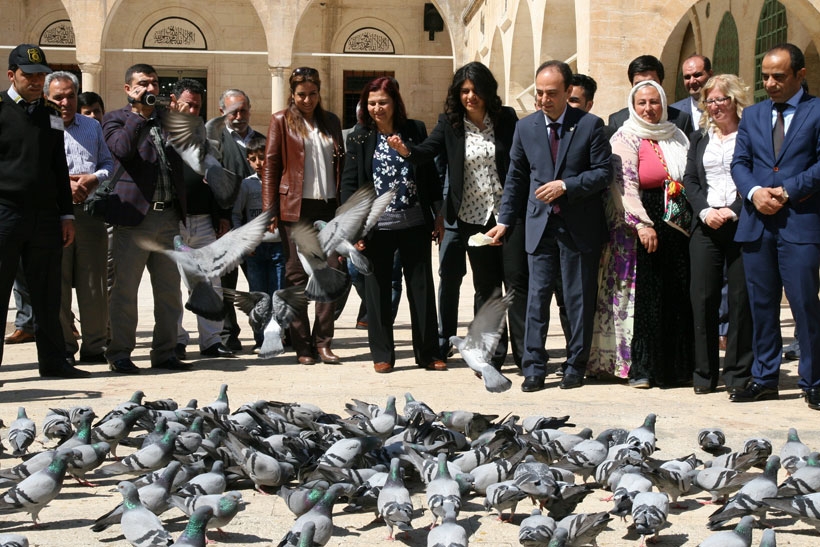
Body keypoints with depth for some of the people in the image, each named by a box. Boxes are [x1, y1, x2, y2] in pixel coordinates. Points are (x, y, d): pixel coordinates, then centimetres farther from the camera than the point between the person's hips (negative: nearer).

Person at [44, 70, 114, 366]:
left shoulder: (92, 126, 18)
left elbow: (108, 163, 16)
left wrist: (93, 178, -4)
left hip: (90, 212, 3)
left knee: (95, 286, 2)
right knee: (57, 286, 1)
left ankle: (95, 346, 11)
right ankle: (63, 349, 9)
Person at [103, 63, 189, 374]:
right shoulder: (116, 119, 2)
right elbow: (122, 149, -19)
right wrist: (139, 112, -14)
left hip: (168, 216, 5)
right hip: (134, 215, -5)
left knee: (169, 291, 8)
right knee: (125, 291, 0)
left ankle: (164, 353, 17)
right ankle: (119, 354, 8)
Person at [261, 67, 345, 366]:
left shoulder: (331, 121, 15)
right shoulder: (281, 120, 4)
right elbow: (270, 165, 1)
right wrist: (270, 209, -7)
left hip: (329, 207, 3)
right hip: (295, 207, -3)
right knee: (297, 276, 1)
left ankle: (322, 341, 6)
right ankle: (302, 345, 7)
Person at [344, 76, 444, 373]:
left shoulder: (415, 130, 3)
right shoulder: (360, 137, 1)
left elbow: (430, 174, 7)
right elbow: (349, 182, -1)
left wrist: (439, 215, 3)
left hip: (415, 225, 1)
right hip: (376, 226, -1)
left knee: (422, 288, 7)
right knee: (378, 290, 6)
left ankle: (428, 353, 17)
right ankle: (382, 354, 16)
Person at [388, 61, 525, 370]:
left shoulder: (506, 118, 0)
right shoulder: (450, 123, 2)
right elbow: (429, 150, -10)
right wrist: (406, 150, -32)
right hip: (473, 217, 1)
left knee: (516, 281, -1)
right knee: (485, 286, 9)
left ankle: (526, 354, 6)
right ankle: (492, 354, 18)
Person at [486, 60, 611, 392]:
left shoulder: (590, 125, -3)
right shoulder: (525, 128, 7)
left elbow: (603, 172, -5)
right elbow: (515, 178, 12)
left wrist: (565, 186, -17)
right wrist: (504, 221, 8)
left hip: (580, 227, -2)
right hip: (540, 224, 2)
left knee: (579, 299, 5)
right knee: (537, 297, 1)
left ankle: (575, 367, 16)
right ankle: (533, 369, 6)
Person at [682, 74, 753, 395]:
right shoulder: (699, 137, 16)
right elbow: (689, 179, 11)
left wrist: (733, 211, -16)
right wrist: (705, 211, -6)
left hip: (742, 224, -4)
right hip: (706, 225, 4)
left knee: (741, 298, -1)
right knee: (703, 297, 1)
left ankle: (738, 373, 6)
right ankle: (705, 373, 9)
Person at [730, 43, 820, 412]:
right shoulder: (752, 115, 17)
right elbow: (739, 163, 10)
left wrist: (787, 191, -14)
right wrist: (755, 191, -8)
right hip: (756, 222, 5)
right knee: (761, 305, 8)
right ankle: (764, 379, 17)